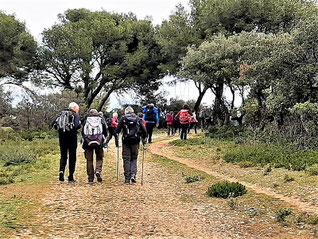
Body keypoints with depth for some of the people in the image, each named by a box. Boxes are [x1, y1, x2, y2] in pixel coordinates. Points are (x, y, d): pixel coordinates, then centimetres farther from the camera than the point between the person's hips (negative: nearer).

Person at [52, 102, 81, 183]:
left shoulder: (62, 114, 13)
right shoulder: (75, 115, -1)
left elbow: (54, 124, 5)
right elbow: (77, 125, -17)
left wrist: (60, 128, 16)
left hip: (62, 136, 4)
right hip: (71, 136, -4)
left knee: (63, 156, 14)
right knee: (72, 157, 5)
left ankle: (61, 171, -11)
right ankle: (71, 178, 7)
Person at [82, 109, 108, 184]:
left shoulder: (86, 121, 12)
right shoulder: (102, 120, 12)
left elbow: (82, 133, 16)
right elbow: (105, 133, 12)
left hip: (88, 142, 0)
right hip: (99, 142, 0)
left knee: (89, 160, 6)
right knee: (99, 158, 15)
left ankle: (90, 179, 6)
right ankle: (98, 171, -11)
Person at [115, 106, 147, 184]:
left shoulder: (123, 119, 5)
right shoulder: (138, 119, 9)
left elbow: (117, 130, -2)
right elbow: (144, 130, 4)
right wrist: (144, 139, 14)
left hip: (126, 141, -1)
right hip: (135, 141, 1)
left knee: (126, 160, 6)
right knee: (134, 159, 14)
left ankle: (127, 179, 7)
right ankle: (133, 176, -3)